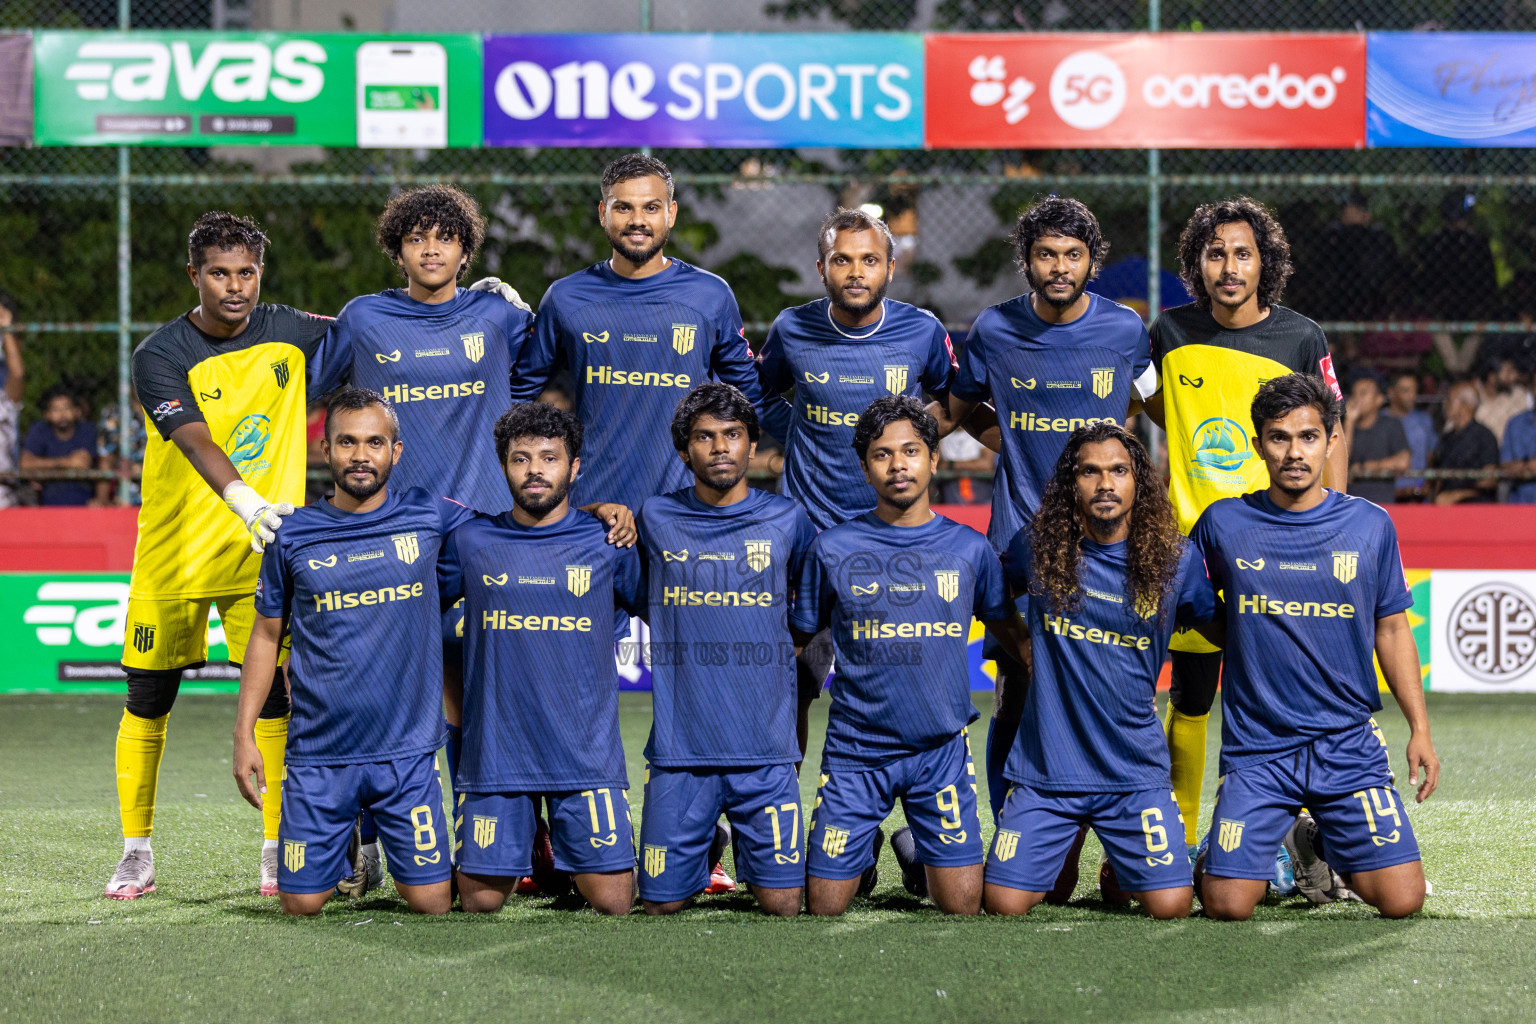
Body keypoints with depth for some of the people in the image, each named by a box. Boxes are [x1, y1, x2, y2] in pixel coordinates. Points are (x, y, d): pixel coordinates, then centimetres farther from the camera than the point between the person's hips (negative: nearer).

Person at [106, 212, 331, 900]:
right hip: (174, 554, -2)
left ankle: (279, 848, 8)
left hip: (262, 549, 2)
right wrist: (246, 502, -45)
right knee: (149, 700, 4)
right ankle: (136, 852, 15)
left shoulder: (287, 333, -1)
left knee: (273, 693, -2)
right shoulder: (162, 356, -12)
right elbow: (198, 443, -28)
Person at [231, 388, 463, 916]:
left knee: (432, 903, -3)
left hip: (406, 752, 0)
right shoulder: (292, 535, 1)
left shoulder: (428, 516, 0)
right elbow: (266, 635, 9)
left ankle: (393, 855, 32)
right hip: (319, 755, 0)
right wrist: (244, 733, 4)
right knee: (302, 903, 0)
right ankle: (342, 854, 34)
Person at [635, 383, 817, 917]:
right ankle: (704, 848, 32)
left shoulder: (786, 519, 4)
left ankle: (750, 849, 30)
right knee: (662, 903, 1)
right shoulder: (655, 519, 3)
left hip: (766, 752, 0)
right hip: (679, 751, 0)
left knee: (782, 905, -2)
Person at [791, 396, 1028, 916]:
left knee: (962, 906, -6)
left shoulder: (969, 549, 4)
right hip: (854, 751, 0)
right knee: (825, 908, 0)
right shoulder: (833, 549, 1)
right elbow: (795, 640, 7)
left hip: (942, 750, 1)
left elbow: (1013, 633, 16)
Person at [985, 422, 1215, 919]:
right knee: (1004, 905, -8)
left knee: (1171, 906, -12)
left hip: (1135, 769, 0)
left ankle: (1122, 868, 23)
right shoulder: (1039, 548, -1)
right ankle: (1064, 855, 25)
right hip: (1046, 768, 0)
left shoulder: (1173, 557, -2)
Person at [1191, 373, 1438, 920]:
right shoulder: (1223, 524, 0)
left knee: (1401, 900, -10)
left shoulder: (1370, 525, 4)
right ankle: (1262, 851, 20)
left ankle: (1320, 846, 21)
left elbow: (1392, 630, 12)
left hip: (1348, 744, 1)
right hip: (1255, 746, -1)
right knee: (1227, 905, -15)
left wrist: (1419, 728, 7)